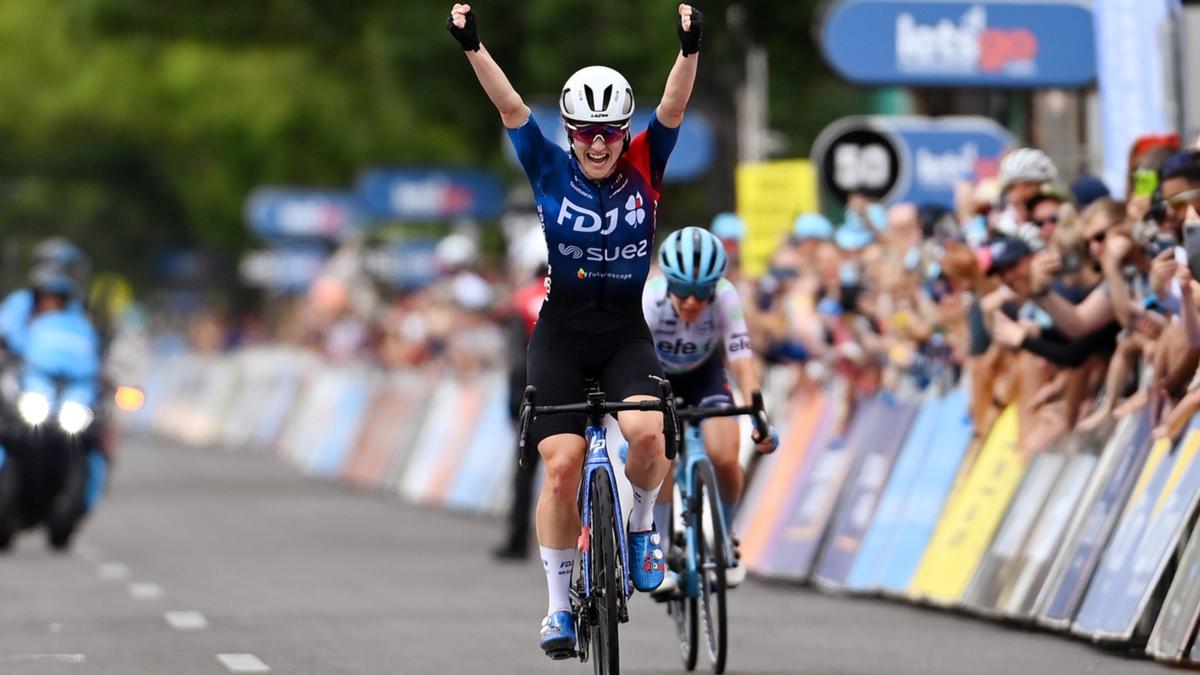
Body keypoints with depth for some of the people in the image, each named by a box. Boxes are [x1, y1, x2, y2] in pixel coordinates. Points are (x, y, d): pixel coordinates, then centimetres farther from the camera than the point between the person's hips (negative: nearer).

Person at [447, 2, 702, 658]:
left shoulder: (644, 167, -3)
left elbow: (674, 106, -16)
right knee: (562, 465, -7)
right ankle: (558, 604, 7)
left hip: (626, 333, 0)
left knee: (647, 432, -26)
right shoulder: (551, 172, -3)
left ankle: (641, 523, 6)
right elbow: (509, 106, -12)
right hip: (560, 335, 0)